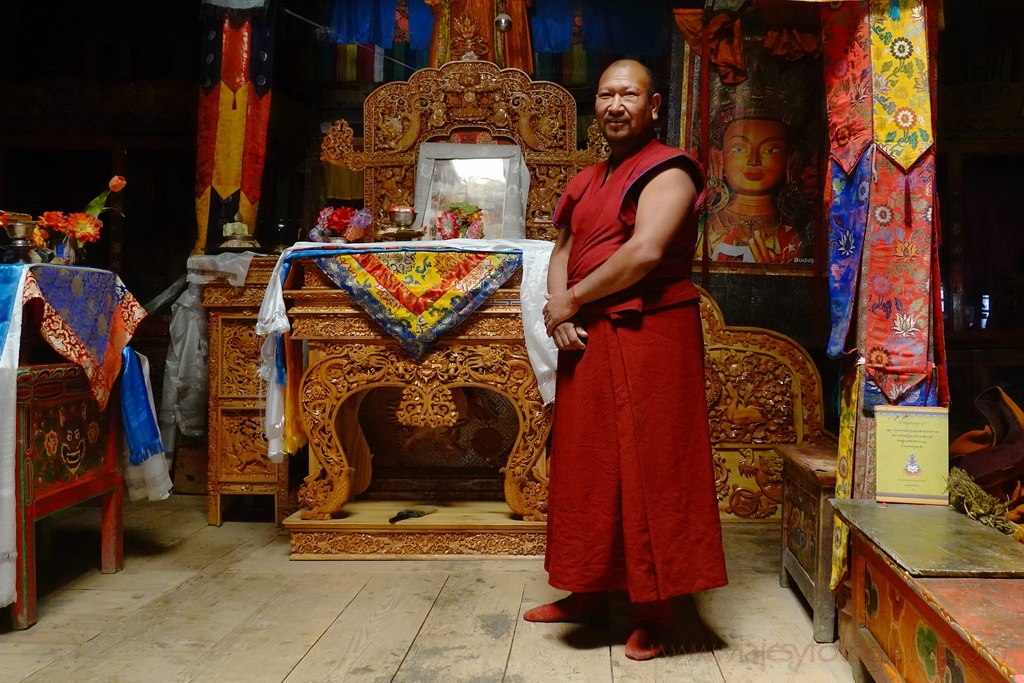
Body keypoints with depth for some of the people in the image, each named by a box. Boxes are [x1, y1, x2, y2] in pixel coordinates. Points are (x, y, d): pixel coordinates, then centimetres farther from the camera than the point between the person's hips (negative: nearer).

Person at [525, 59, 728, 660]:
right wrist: (560, 312, -5)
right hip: (587, 339, 8)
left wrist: (570, 302, -11)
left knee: (649, 468, -3)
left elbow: (645, 252, -20)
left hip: (649, 335, -8)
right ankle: (590, 592, 27)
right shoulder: (587, 181, 18)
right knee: (588, 466, 13)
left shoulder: (668, 171, -7)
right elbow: (563, 252, 16)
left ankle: (656, 610, 10)